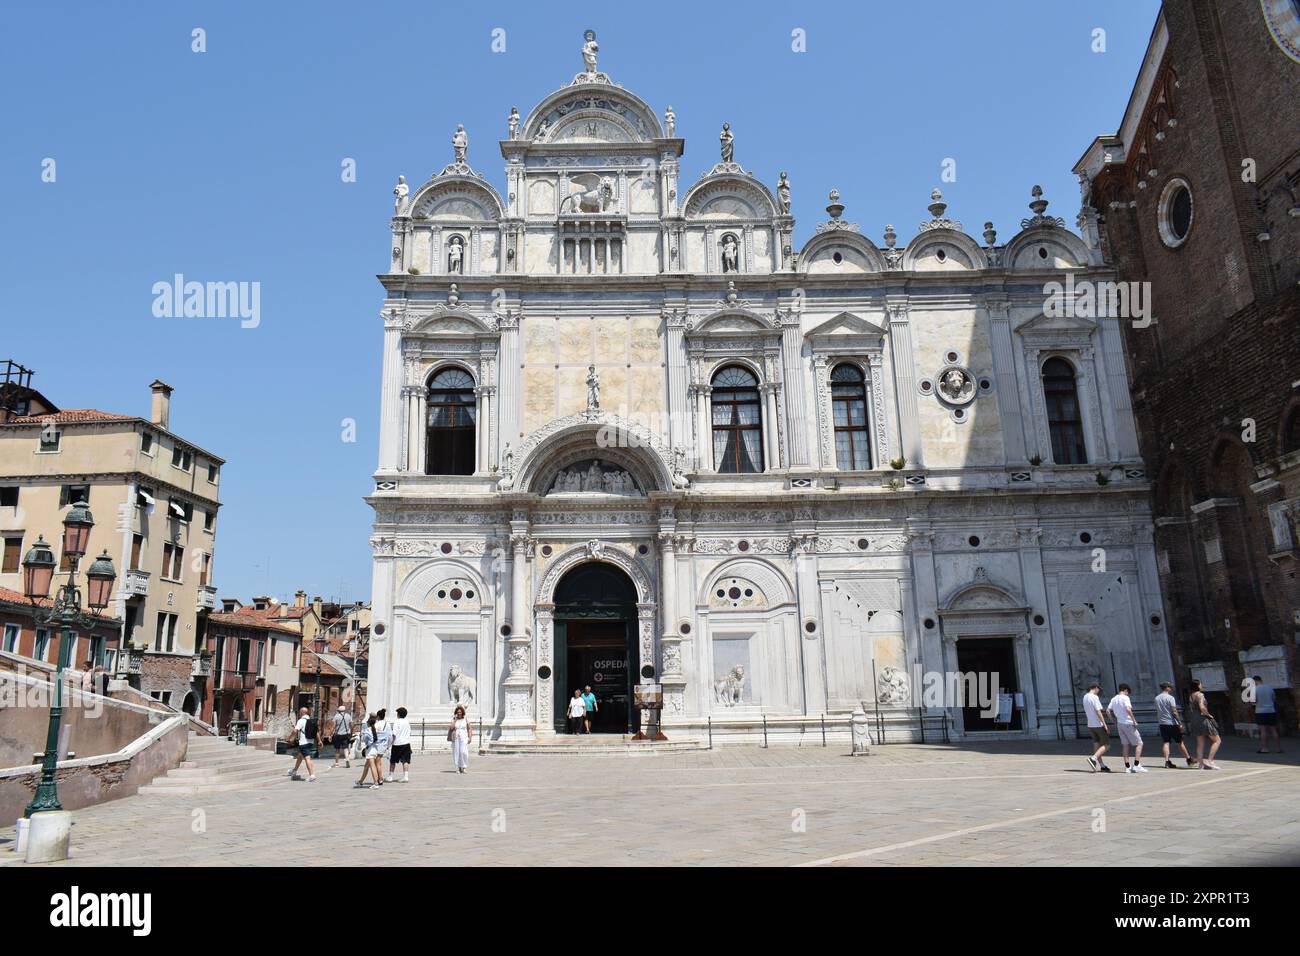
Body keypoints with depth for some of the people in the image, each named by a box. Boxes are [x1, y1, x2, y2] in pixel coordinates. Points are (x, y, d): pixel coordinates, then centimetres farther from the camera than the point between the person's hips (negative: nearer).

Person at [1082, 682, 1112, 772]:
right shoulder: (1095, 697, -15)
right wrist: (1105, 725, -17)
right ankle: (1093, 758, -19)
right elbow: (1098, 712, -19)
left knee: (1096, 744, 11)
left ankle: (1101, 765, 12)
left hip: (1090, 725, 8)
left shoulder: (1085, 697, 10)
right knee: (1106, 745, -3)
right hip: (1098, 725, -8)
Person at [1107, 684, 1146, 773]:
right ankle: (1136, 765, -4)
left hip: (1119, 723, 7)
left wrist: (1114, 722, 14)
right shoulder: (1125, 698, -11)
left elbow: (1108, 710, 9)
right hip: (1128, 723, -7)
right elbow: (1128, 709, -25)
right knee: (1139, 743, 2)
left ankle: (1127, 767, 9)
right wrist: (1134, 720, -17)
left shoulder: (1114, 699, 11)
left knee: (1125, 745, 11)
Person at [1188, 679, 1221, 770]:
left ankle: (1201, 764, 7)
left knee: (1200, 744, 9)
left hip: (1194, 721, 8)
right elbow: (1202, 707, -25)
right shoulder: (1200, 695, -12)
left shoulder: (1191, 696, 13)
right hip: (1203, 719, -8)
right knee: (1216, 740, 2)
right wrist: (1209, 715, -10)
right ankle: (1209, 761, -7)